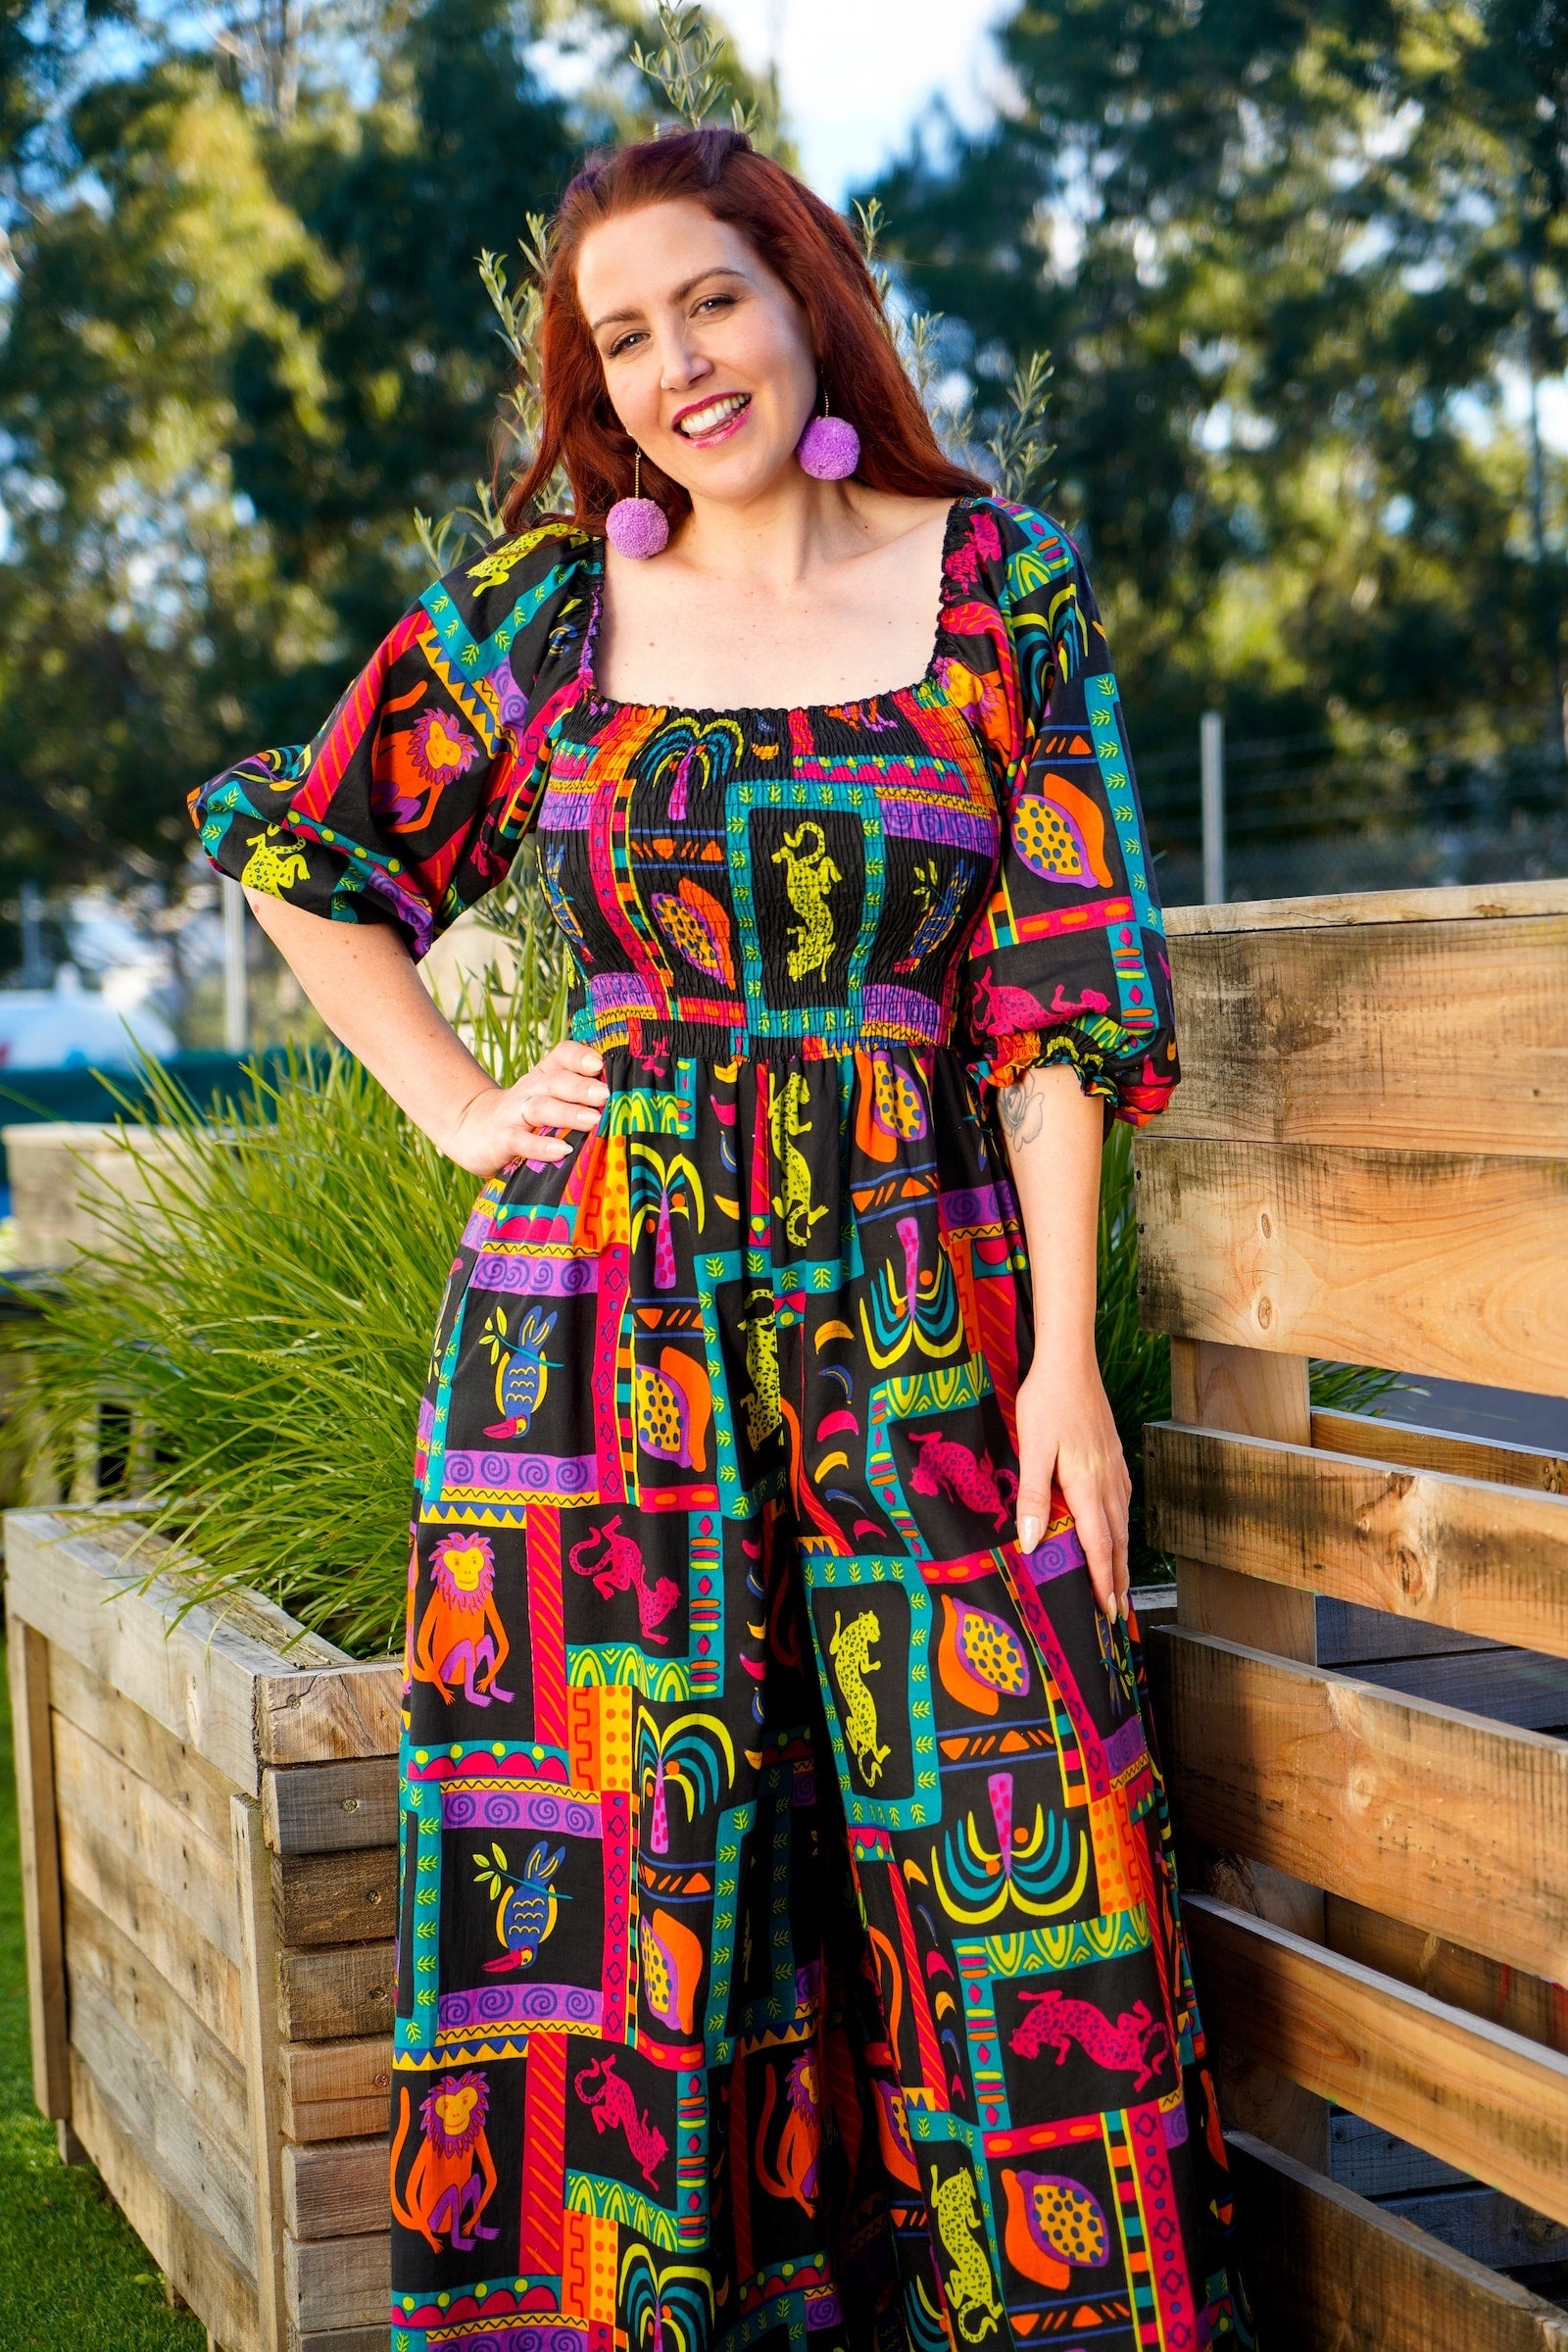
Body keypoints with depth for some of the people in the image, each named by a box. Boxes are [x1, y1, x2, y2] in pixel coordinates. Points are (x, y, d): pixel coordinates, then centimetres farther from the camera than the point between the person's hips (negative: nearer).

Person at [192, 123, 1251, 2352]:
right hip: (600, 1320, 1)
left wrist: (1065, 1358, -6)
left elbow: (1059, 992, 0)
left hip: (921, 1321, 0)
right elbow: (291, 847, 17)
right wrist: (464, 1110, 7)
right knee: (618, 1864, 2)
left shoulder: (1004, 590, 4)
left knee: (1010, 1841, -3)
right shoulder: (544, 601, 5)